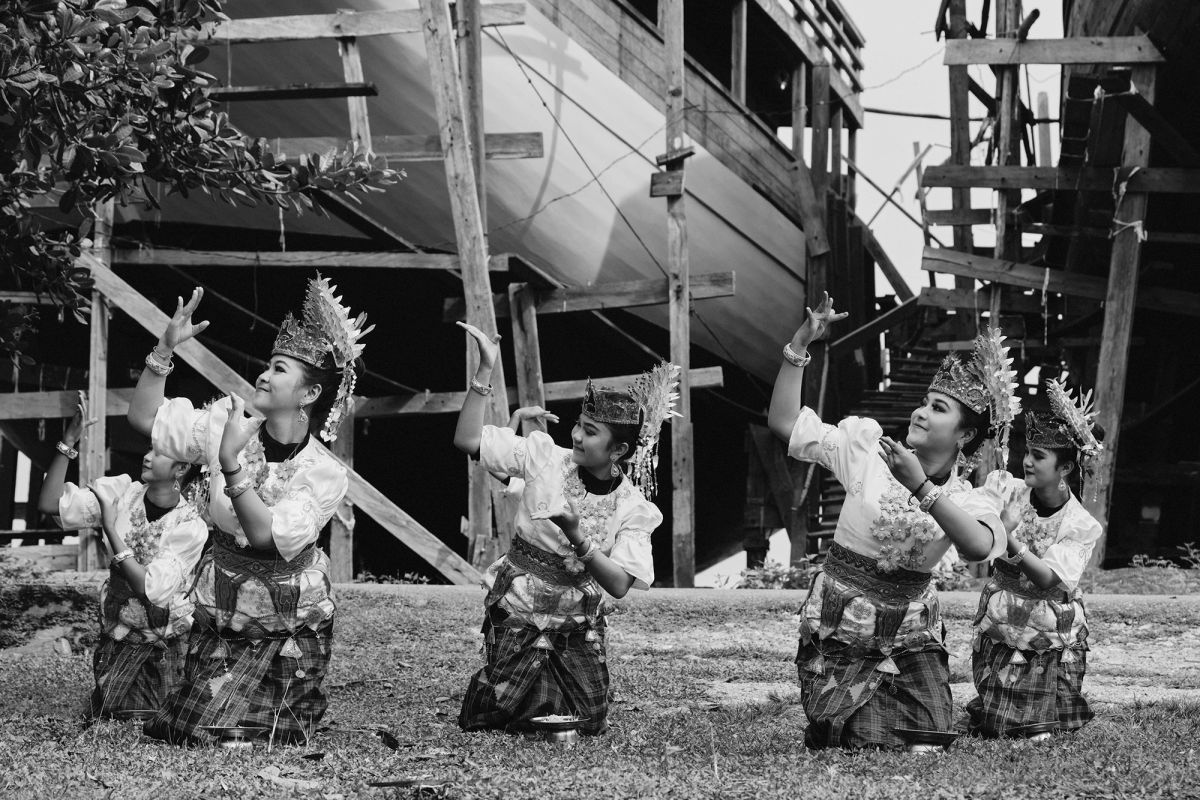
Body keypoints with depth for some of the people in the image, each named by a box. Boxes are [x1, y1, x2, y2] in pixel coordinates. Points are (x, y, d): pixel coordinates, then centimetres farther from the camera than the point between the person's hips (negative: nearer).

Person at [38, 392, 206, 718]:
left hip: (166, 647, -4)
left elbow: (150, 589, -25)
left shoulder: (191, 526, -16)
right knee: (106, 717, -2)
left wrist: (110, 527, -25)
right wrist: (68, 443, -22)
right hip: (116, 639, 4)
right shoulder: (122, 492, -5)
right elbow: (49, 504, -13)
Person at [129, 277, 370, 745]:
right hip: (220, 616, 3)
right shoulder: (225, 426, -5)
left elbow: (265, 534, -27)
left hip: (287, 627, -3)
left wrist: (231, 463, -35)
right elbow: (144, 416, -6)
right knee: (186, 733, -1)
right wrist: (165, 348, -16)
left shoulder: (325, 473, -16)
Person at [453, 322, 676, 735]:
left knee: (589, 724, 0)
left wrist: (576, 535, -31)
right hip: (518, 611, -2)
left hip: (578, 620, 2)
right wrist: (485, 372, -24)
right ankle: (488, 685, 24)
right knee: (506, 715, -12)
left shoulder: (633, 509, -9)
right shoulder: (545, 457, -10)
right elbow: (468, 440, -15)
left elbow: (619, 585, -17)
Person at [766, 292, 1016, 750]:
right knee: (871, 747, -11)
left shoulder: (964, 502, -3)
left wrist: (920, 487, -35)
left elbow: (978, 547, -28)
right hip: (841, 637, -3)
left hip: (911, 639, 3)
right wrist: (799, 346, -17)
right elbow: (784, 423, -9)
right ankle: (825, 728, 23)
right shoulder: (870, 449, -5)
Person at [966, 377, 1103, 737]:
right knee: (992, 727, 1)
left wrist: (1009, 538, -36)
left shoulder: (1082, 526, -14)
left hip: (1052, 638, -1)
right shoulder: (1007, 490, -9)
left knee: (1044, 728, 0)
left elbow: (1049, 579, -25)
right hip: (999, 632, 2)